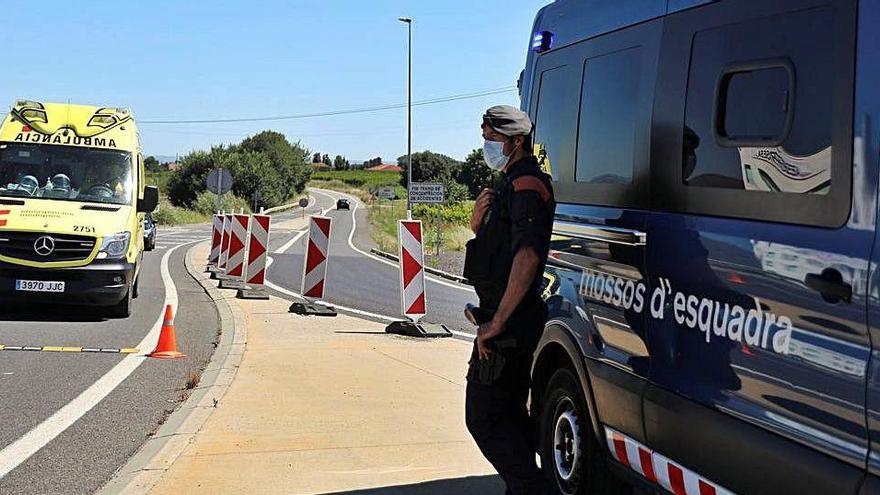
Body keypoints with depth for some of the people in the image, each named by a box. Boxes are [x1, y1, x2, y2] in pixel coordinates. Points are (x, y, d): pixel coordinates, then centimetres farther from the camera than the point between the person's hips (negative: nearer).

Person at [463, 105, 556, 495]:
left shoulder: (527, 186, -15)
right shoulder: (513, 185, 18)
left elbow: (527, 256, -29)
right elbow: (496, 244, 24)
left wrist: (497, 322, -29)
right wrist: (478, 224, 1)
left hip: (508, 321, -11)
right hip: (514, 321, 11)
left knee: (483, 416, -8)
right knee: (510, 413, 17)